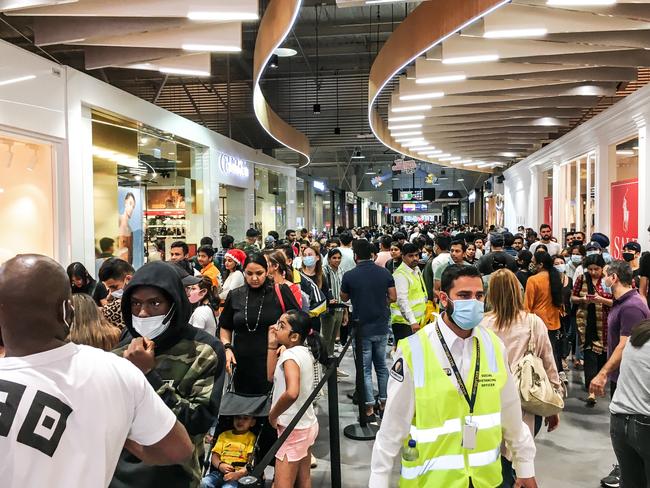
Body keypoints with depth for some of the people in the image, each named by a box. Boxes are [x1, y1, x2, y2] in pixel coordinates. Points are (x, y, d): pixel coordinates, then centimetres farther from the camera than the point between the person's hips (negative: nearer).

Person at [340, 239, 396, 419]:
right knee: (382, 365, 17)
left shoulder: (349, 276, -12)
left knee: (365, 368, 6)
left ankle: (369, 407, 9)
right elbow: (393, 297, 0)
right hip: (382, 326, 3)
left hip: (362, 328, -3)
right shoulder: (385, 272, -4)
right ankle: (383, 402, 23)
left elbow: (344, 298, 3)